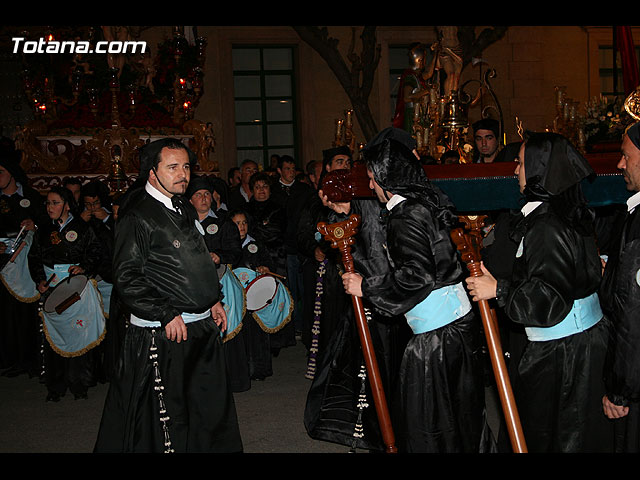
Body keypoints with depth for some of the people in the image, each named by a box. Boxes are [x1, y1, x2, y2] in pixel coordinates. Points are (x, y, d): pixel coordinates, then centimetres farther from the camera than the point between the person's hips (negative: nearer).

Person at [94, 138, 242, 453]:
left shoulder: (185, 209, 13)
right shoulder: (137, 216, -13)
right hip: (163, 335, -8)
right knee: (168, 418, 2)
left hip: (202, 326, 8)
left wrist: (213, 301, 16)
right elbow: (127, 278, -17)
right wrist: (167, 315, -19)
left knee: (210, 410, 16)